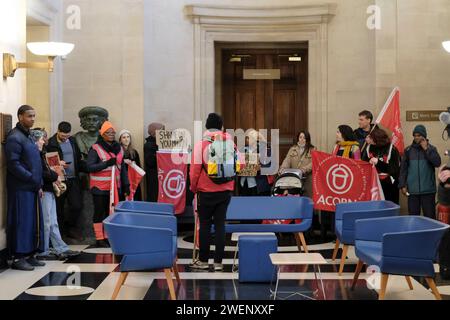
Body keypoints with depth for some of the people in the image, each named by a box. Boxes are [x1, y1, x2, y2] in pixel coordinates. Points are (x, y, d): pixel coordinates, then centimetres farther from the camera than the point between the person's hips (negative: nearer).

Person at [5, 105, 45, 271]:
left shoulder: (28, 137, 17)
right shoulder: (15, 138, -12)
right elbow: (13, 164, -19)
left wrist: (39, 185, 13)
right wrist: (33, 179, -17)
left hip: (32, 188, 9)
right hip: (20, 189, -9)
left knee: (34, 222, 10)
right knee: (21, 223, -6)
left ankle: (30, 255, 16)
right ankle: (18, 258, -1)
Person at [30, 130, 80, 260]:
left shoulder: (40, 154, 18)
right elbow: (41, 174, -20)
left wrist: (54, 176, 3)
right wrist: (55, 177, -9)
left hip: (49, 191, 10)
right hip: (44, 191, -10)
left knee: (53, 223, 12)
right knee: (46, 223, -4)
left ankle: (61, 249, 15)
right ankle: (43, 252, 3)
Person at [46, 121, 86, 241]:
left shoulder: (72, 141, 11)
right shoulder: (50, 143, -6)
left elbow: (78, 159, 16)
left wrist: (88, 167, 0)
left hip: (73, 180, 4)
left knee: (77, 206, -3)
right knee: (59, 208, 4)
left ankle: (71, 228, 16)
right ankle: (60, 232, 15)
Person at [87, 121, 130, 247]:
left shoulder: (118, 148, 11)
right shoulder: (95, 149, -8)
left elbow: (123, 168, 17)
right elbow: (90, 167, -16)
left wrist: (126, 184, 12)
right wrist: (106, 164, -25)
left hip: (115, 187, 6)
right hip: (100, 187, -6)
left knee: (111, 212, 10)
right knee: (100, 212, 0)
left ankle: (108, 237, 19)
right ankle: (100, 239, 5)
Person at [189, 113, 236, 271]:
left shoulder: (201, 144, -9)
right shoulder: (230, 144, 1)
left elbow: (195, 169, -9)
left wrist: (194, 187, 5)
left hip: (206, 192, -3)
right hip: (225, 191, 3)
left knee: (205, 224, 6)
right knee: (220, 224, 6)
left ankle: (203, 260, 11)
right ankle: (218, 261, 6)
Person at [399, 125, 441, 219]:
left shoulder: (431, 149, 4)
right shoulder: (408, 150, 7)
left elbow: (437, 163, -12)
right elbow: (403, 169, 8)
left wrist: (426, 149, -12)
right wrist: (402, 185, 1)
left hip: (428, 190, -1)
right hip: (412, 190, 1)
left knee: (430, 216, 0)